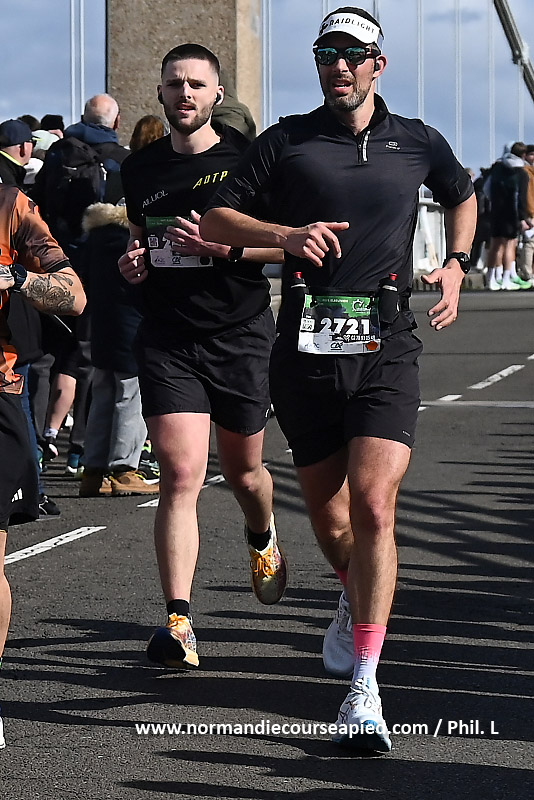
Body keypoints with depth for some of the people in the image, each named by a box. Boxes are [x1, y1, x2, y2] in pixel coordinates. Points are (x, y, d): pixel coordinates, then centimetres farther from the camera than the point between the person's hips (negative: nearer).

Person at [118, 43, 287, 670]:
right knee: (180, 476, -13)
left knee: (242, 470, 15)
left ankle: (262, 537, 51)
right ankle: (177, 620, -16)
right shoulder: (140, 169, 9)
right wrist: (134, 262, 3)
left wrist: (219, 245, -19)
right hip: (167, 337, 1)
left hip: (241, 335, -1)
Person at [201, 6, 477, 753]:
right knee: (328, 517, 11)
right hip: (306, 346, 1)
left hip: (386, 344, -1)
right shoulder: (286, 141, 7)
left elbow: (463, 196, 30)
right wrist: (286, 234, -10)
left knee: (373, 508, -17)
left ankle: (364, 689, -17)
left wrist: (455, 265, 14)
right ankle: (356, 601, 46)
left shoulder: (417, 142, 10)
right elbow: (214, 220, 7)